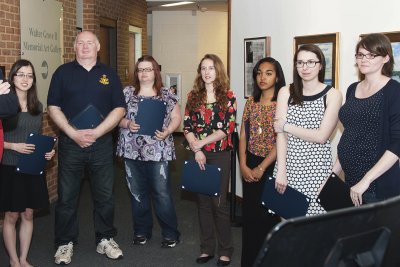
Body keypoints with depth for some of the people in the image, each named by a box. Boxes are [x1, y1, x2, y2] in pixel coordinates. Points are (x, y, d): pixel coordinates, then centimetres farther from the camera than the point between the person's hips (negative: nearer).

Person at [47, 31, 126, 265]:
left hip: (102, 143, 1)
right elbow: (54, 107, 0)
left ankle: (105, 239, 23)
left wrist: (96, 132, -12)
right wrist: (74, 133, -13)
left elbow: (119, 109, 1)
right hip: (70, 143, -1)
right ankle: (66, 243, 19)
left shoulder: (109, 74, 7)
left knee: (105, 195, 8)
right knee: (67, 196, 6)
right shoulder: (63, 72, 4)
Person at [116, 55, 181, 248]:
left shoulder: (166, 94, 3)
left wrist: (167, 131, -13)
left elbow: (176, 118, 5)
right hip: (133, 151, 2)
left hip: (158, 151, -2)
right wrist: (127, 124, -12)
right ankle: (141, 231, 26)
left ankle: (170, 233, 12)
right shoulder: (127, 93, 7)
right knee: (137, 193, 11)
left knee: (162, 194, -1)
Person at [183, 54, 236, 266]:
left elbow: (227, 128, -9)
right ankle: (206, 248, 19)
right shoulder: (193, 96, 8)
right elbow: (187, 126, 2)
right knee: (203, 201, 8)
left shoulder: (228, 96, -1)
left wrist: (202, 142, -14)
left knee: (219, 202, -1)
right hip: (198, 154, 3)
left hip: (220, 155, -3)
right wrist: (196, 150, -11)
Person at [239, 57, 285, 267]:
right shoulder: (251, 101, 7)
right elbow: (243, 136, 7)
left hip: (272, 165, -4)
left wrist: (261, 168, -13)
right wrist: (243, 165, -4)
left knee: (269, 215, 3)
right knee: (249, 214, 10)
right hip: (250, 166, 5)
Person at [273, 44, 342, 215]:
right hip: (288, 164, 2)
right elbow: (280, 133, -3)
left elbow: (321, 136, -10)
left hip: (317, 167, -2)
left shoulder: (332, 95, -2)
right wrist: (281, 170, -11)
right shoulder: (286, 92, 5)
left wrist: (287, 127, -7)